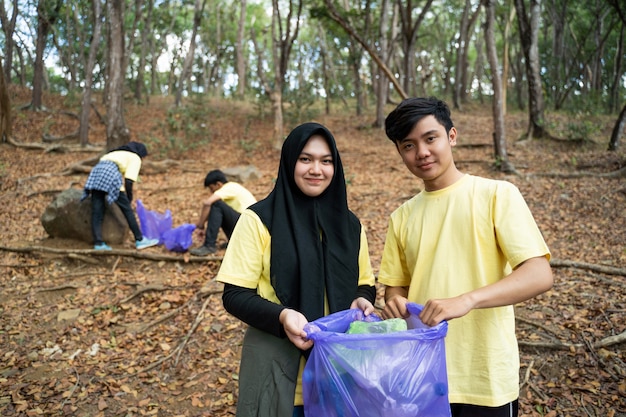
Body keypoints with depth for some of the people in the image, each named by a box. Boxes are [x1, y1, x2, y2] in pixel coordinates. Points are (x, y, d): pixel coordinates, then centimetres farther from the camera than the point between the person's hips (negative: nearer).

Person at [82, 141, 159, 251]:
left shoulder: (117, 154, 37)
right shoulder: (135, 158, 15)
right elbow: (129, 180, 1)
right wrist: (129, 199, 10)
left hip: (95, 172, 7)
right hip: (110, 175, -7)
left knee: (97, 211, 2)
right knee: (127, 209, -1)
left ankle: (98, 243, -4)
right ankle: (140, 240, 2)